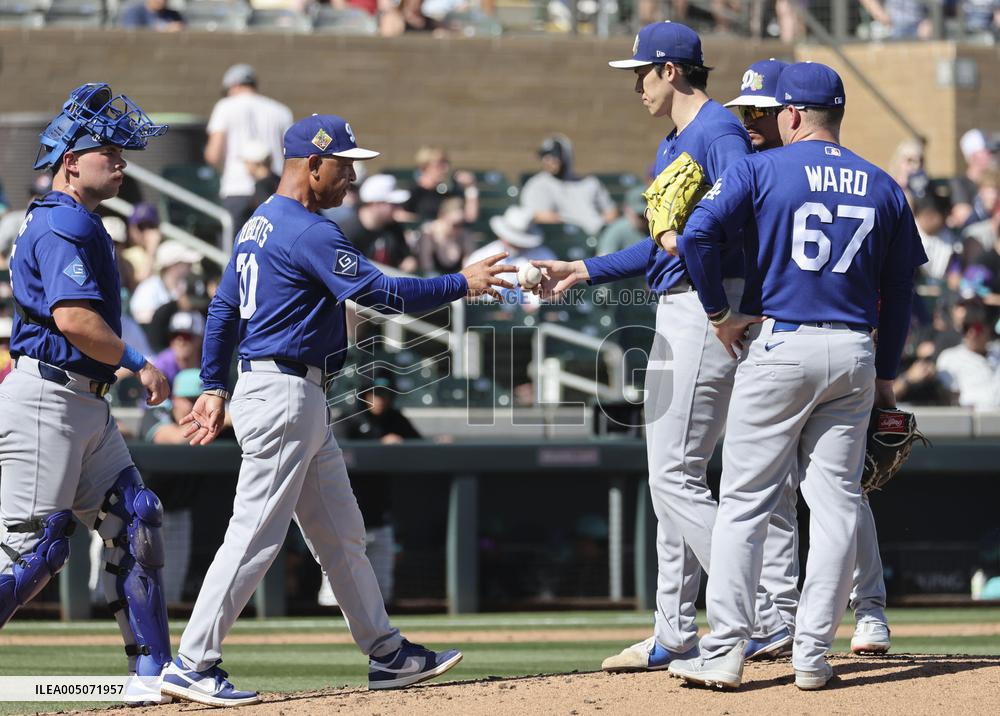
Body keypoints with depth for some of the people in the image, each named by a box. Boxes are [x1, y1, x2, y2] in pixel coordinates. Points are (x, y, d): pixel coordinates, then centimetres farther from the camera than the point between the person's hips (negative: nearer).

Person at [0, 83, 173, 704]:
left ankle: (152, 672, 5)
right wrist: (138, 364, -15)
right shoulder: (64, 225, -14)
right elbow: (73, 317, -25)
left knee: (136, 524, 5)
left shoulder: (79, 223, 19)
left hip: (88, 407, 11)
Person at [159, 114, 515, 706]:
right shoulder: (311, 233, -16)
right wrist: (463, 284, -12)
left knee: (341, 535, 13)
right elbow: (382, 293, -19)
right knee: (256, 536, -9)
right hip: (284, 395, -11)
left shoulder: (260, 225, 15)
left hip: (300, 401, 11)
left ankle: (387, 654, 18)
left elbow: (224, 308, 18)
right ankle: (193, 665, -7)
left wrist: (215, 387, 20)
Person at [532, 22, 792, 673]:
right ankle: (676, 638, 19)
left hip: (710, 311, -11)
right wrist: (585, 271, 24)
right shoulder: (672, 143, 20)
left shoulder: (719, 131, -13)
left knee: (677, 479, -14)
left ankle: (767, 619, -16)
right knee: (672, 479, 13)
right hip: (675, 317, 11)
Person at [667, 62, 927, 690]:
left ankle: (724, 653, -3)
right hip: (854, 354, 3)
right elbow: (900, 288, 13)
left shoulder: (761, 170, -3)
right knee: (836, 503, 6)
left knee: (745, 502, 0)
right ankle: (813, 655, 4)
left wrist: (721, 312, -5)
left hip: (778, 348, -3)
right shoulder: (883, 187, 10)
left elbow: (698, 233, -17)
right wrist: (885, 375, 20)